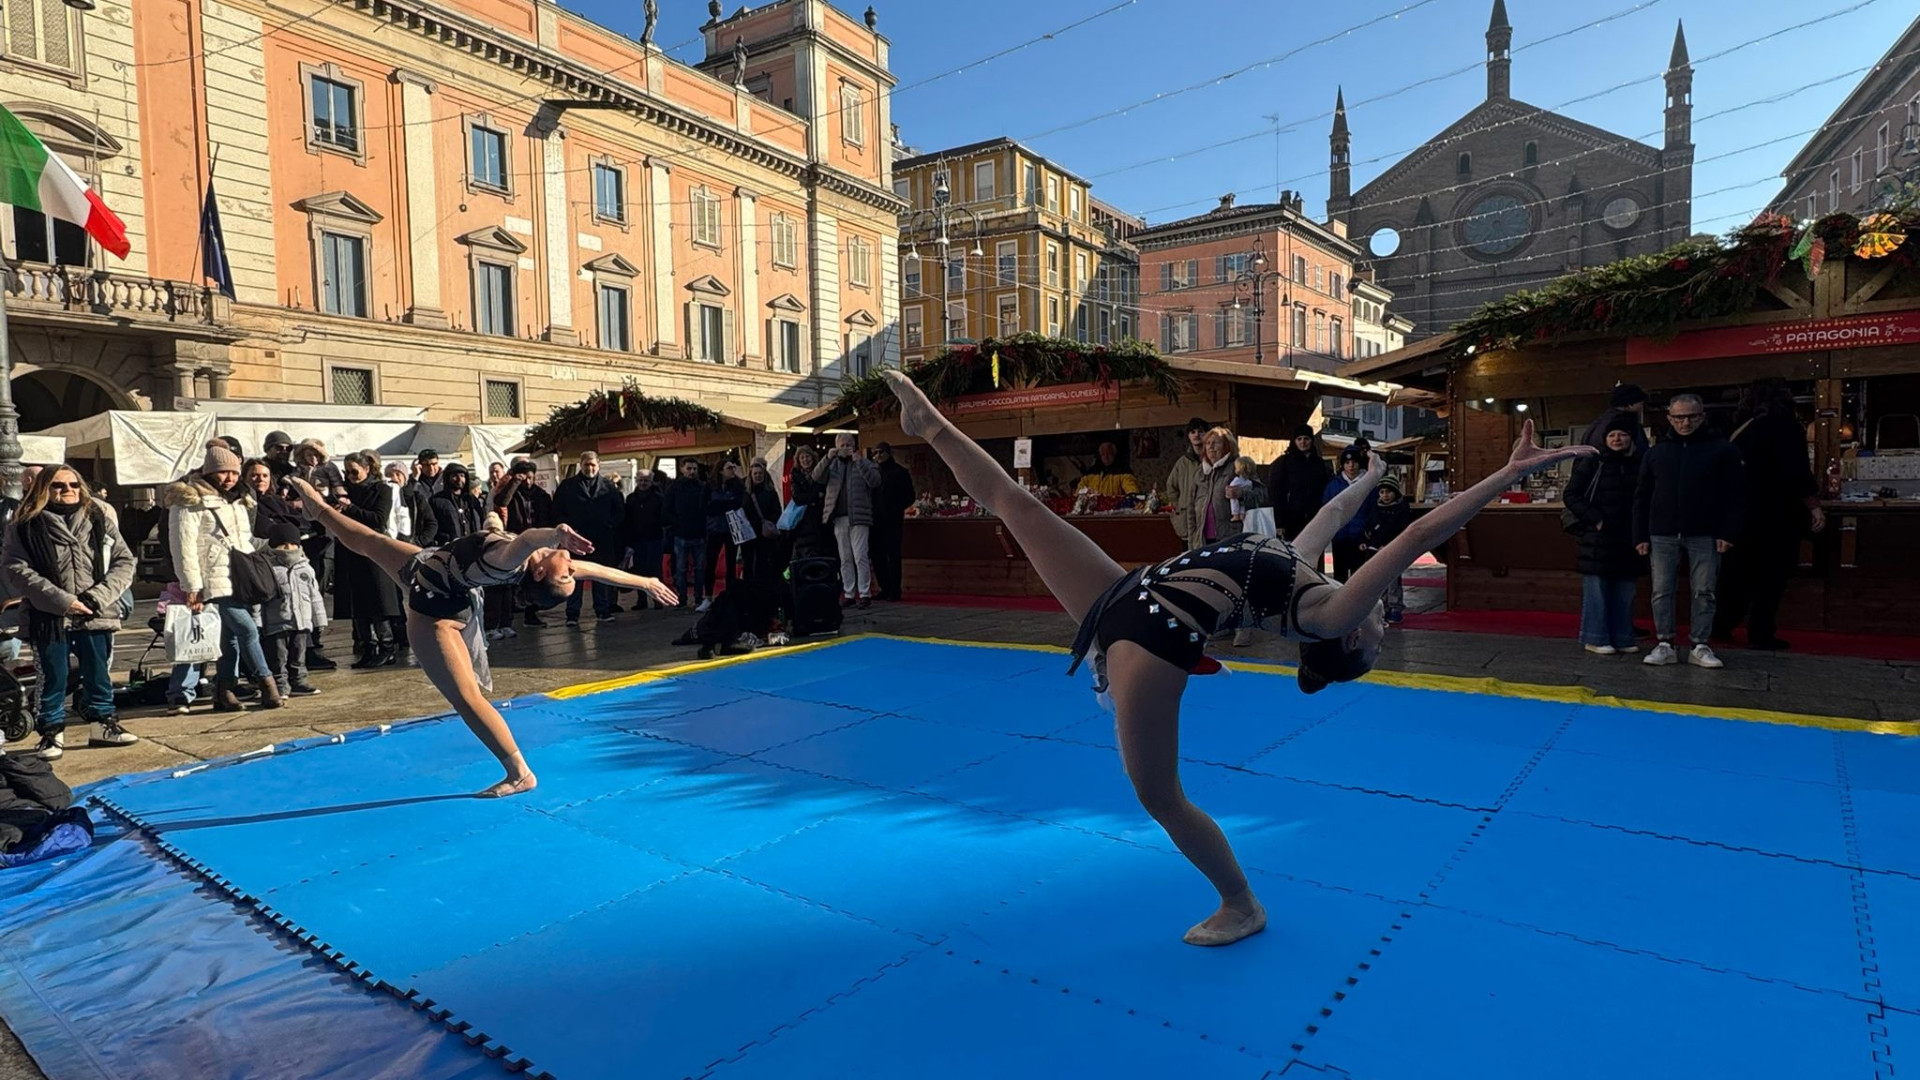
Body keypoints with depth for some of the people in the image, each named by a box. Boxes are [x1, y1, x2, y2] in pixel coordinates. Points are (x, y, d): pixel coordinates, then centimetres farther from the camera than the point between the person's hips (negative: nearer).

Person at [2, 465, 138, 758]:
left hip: (96, 616, 2)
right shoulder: (25, 527, 0)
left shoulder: (100, 521, 7)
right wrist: (62, 601, -16)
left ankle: (105, 725, 23)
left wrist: (97, 597, -10)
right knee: (53, 678, 7)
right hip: (49, 617, -2)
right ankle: (52, 732, 20)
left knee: (98, 673, 11)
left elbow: (124, 561, 3)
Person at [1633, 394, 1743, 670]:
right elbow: (1641, 498, 11)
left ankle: (1700, 647, 10)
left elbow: (1734, 496, 0)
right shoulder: (1656, 452, 10)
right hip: (1663, 535, 2)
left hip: (1704, 536, -2)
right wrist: (1640, 536, 5)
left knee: (1704, 592, 3)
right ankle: (1664, 645, 9)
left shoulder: (1722, 450, 4)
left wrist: (1728, 533, -8)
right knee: (1661, 591, 2)